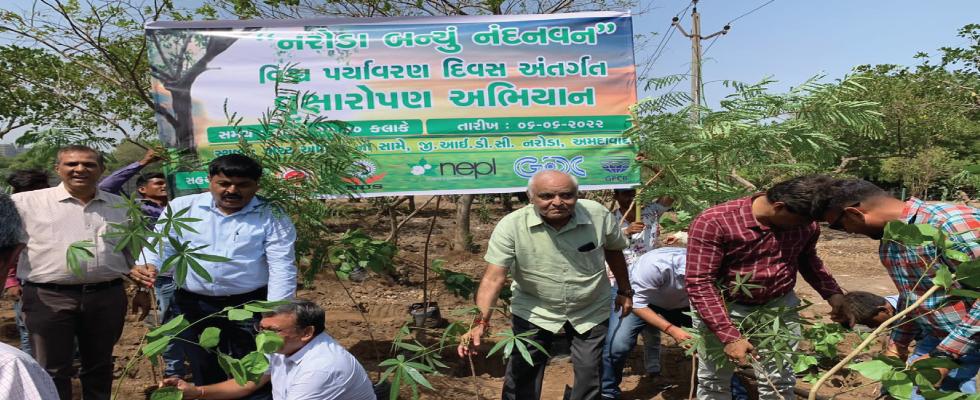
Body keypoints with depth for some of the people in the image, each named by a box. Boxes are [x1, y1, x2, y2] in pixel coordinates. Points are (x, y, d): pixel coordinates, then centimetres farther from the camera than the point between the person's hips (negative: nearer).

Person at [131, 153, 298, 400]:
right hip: (193, 306, 3)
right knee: (206, 376, 18)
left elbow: (282, 267, -11)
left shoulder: (272, 216, -6)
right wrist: (146, 266, -20)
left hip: (251, 306, -2)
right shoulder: (182, 207, 1)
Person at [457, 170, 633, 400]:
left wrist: (625, 291, 11)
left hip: (591, 312, 1)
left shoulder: (598, 215, -16)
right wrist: (480, 322, -35)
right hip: (534, 312, -1)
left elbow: (613, 251, 4)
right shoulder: (511, 226, -23)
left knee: (591, 373, 10)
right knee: (521, 375, 7)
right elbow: (493, 278, -25)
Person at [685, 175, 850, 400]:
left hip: (779, 306, 4)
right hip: (724, 308, -3)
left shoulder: (805, 223, -6)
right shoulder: (713, 223, -26)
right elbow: (699, 282, -25)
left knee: (780, 382, 11)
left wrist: (832, 293, -1)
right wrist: (729, 336, -28)